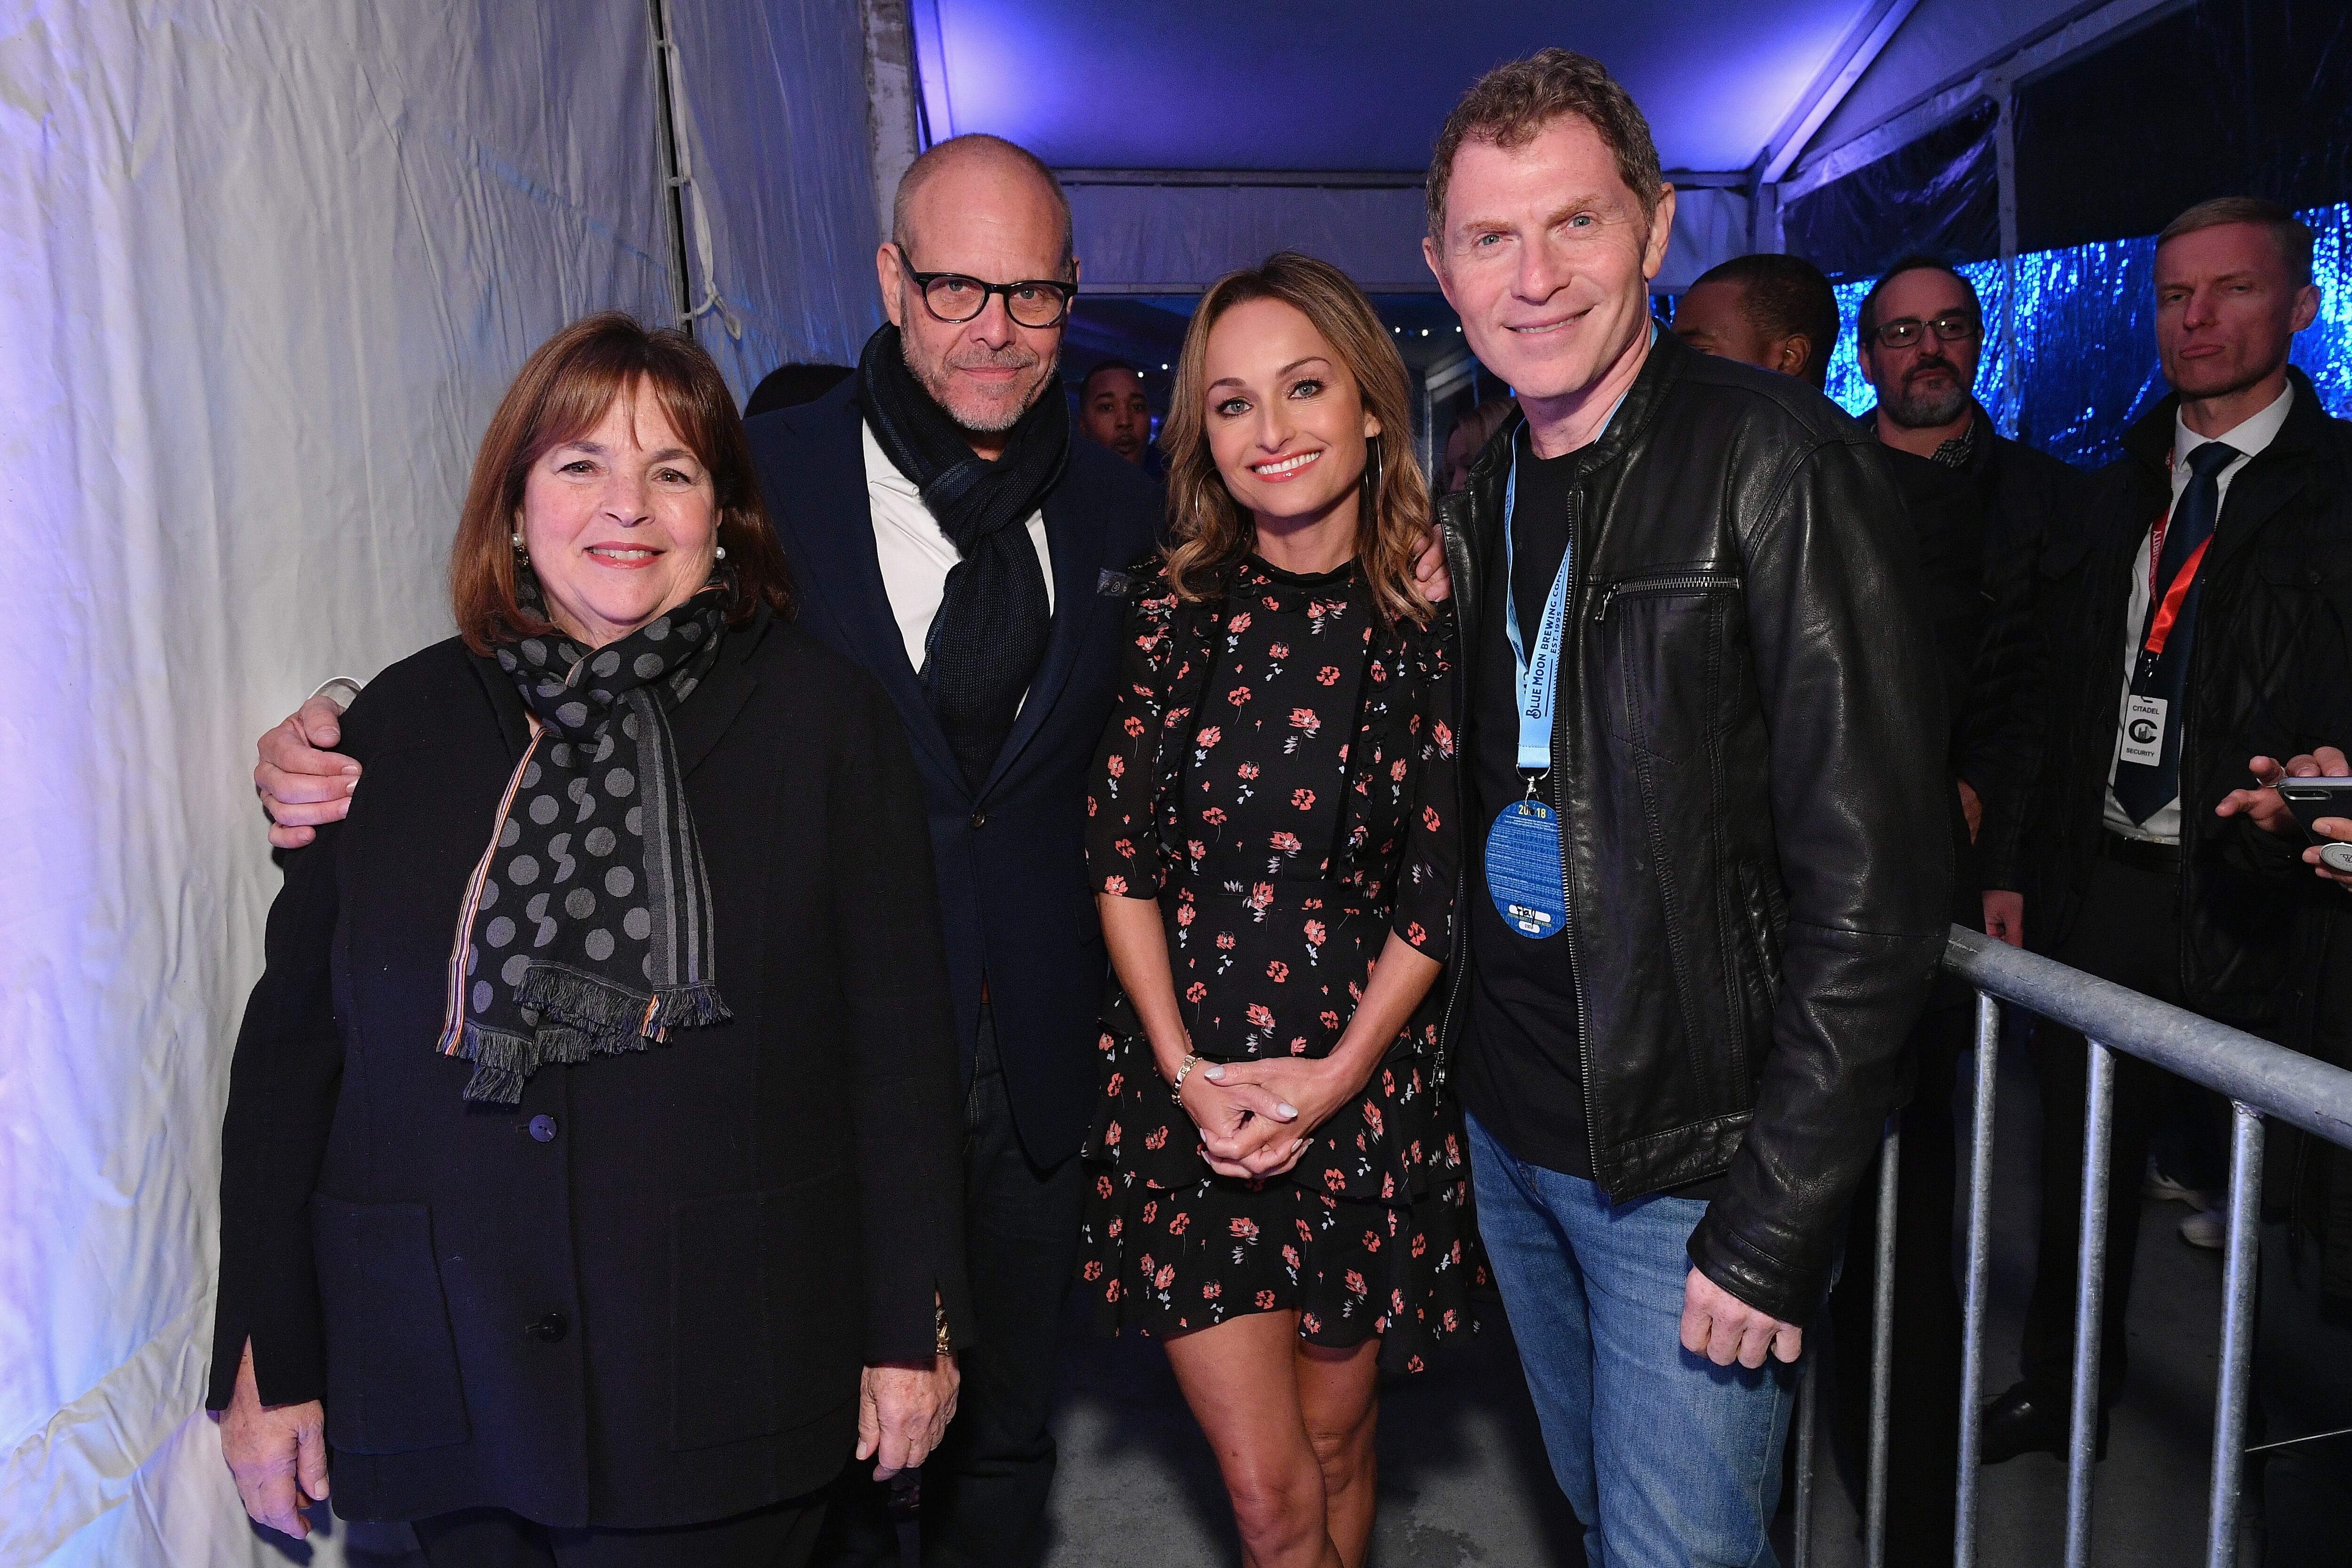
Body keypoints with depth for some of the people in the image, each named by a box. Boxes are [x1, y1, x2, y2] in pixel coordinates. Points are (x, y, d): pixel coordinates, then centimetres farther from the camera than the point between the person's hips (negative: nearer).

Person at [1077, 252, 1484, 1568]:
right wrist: (1184, 1068, -8)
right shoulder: (1175, 609, -2)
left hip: (1367, 1090, 0)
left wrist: (1333, 1080, -10)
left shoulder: (1435, 619, -5)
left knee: (1336, 1447, 17)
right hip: (1186, 1086, 1)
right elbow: (1122, 855, 0)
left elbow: (1440, 891, -3)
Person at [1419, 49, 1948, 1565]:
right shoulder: (1479, 500, 6)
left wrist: (1776, 1223, -19)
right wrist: (1452, 1076, 6)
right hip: (1510, 1133, 6)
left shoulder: (1779, 461, -15)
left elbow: (1873, 875, -19)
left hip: (1696, 1160, -6)